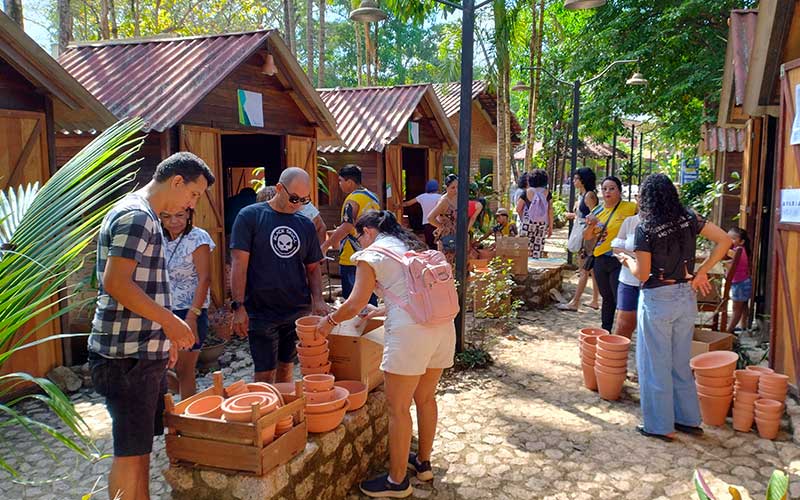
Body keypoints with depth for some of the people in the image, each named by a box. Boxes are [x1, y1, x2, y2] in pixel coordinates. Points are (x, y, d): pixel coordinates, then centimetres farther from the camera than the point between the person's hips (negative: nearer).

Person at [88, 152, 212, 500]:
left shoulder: (141, 216, 17)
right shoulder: (136, 216, -15)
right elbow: (115, 283, -24)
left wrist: (164, 335, 20)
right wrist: (169, 321, -19)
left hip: (145, 352, 10)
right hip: (128, 355, -10)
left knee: (141, 445, 17)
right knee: (131, 451, 0)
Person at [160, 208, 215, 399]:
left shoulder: (198, 238, -9)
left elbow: (204, 279, -14)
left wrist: (192, 315, -20)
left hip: (190, 311, -5)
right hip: (165, 311, 6)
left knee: (184, 370, 1)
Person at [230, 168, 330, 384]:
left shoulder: (306, 225, 9)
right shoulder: (250, 216, -4)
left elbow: (313, 268, 15)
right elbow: (239, 265, -7)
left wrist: (317, 299, -2)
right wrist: (239, 306, -13)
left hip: (299, 311, 4)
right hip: (262, 313, -4)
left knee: (286, 370, 12)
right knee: (265, 376, 1)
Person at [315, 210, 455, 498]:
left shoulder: (371, 254, 0)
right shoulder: (412, 246, 21)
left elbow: (355, 305, -4)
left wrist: (329, 321, 12)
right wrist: (380, 312, 34)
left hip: (410, 333, -8)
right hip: (443, 325, 8)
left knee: (398, 408, 5)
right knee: (425, 399, 22)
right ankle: (423, 463, 38)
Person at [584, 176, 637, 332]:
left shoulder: (630, 208, -7)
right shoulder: (597, 211, 9)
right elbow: (587, 237, 10)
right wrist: (591, 225, -9)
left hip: (620, 261, -5)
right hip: (600, 260, 6)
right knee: (607, 298, 18)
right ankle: (605, 331, 29)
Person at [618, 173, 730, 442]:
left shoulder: (645, 229, -15)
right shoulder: (689, 219, 0)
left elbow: (642, 274, -14)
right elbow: (725, 240, -1)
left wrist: (628, 260, 6)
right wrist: (701, 272, 3)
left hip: (657, 300, -6)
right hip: (686, 297, 6)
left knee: (656, 364, 7)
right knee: (680, 362, 19)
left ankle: (660, 426, 16)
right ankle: (689, 419, 29)